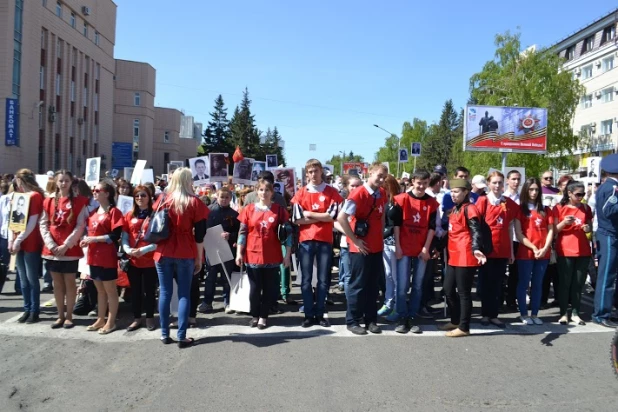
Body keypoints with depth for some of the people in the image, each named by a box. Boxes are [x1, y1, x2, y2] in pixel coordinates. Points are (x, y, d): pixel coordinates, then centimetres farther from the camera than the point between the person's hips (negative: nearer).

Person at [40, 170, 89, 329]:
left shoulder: (79, 202, -1)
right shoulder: (49, 202, 8)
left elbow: (80, 226, -7)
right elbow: (44, 225, 5)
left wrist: (66, 245, -13)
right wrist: (51, 245, -7)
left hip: (70, 249, -3)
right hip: (52, 250, 3)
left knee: (70, 283, 4)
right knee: (57, 284, 10)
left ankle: (69, 316, 14)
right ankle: (60, 316, 20)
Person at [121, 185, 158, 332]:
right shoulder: (129, 215, 8)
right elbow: (124, 237, 8)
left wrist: (143, 250, -17)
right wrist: (128, 250, -10)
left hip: (150, 260, -4)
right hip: (133, 260, 4)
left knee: (149, 290, 6)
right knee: (135, 290, 12)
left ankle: (150, 318, 18)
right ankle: (136, 318, 23)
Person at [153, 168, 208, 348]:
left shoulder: (162, 199, 3)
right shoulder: (194, 202, -4)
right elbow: (200, 234, -4)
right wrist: (199, 258, 3)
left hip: (163, 253, 3)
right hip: (186, 255, -2)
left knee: (165, 293, 9)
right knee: (184, 294, 3)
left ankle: (165, 334, 15)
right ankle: (182, 337, 3)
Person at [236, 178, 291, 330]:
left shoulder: (279, 210, 0)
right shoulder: (249, 209, 2)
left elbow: (287, 232, 2)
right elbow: (242, 232, 4)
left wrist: (287, 255, -2)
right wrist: (239, 253, -1)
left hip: (272, 257, 0)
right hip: (252, 256, 0)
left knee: (269, 288, 7)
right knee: (255, 288, 7)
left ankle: (263, 316, 20)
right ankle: (254, 315, 24)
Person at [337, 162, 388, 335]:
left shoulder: (382, 194, 6)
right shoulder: (358, 193, -16)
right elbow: (341, 218, -21)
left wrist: (380, 235, 10)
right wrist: (355, 240, -16)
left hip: (377, 247, 7)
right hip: (361, 248, -6)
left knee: (373, 285, 13)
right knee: (358, 285, 3)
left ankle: (371, 319, 24)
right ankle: (353, 321, 15)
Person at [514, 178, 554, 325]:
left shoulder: (546, 210, 12)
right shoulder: (520, 209, 1)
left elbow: (550, 230, 7)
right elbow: (518, 233, -4)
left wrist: (545, 248, -7)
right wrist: (533, 247, -12)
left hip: (543, 253, 4)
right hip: (525, 252, -4)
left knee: (538, 284, 9)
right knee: (523, 283, 2)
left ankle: (534, 314, 16)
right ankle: (523, 314, 10)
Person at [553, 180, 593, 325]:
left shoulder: (586, 208, 9)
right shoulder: (559, 208, -2)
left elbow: (590, 228, 18)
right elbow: (553, 230, -2)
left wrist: (588, 228, -5)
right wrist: (564, 222, -20)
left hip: (583, 251, 4)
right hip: (565, 251, -3)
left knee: (579, 283, 6)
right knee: (565, 283, 1)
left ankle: (575, 313, 15)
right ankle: (563, 313, 8)